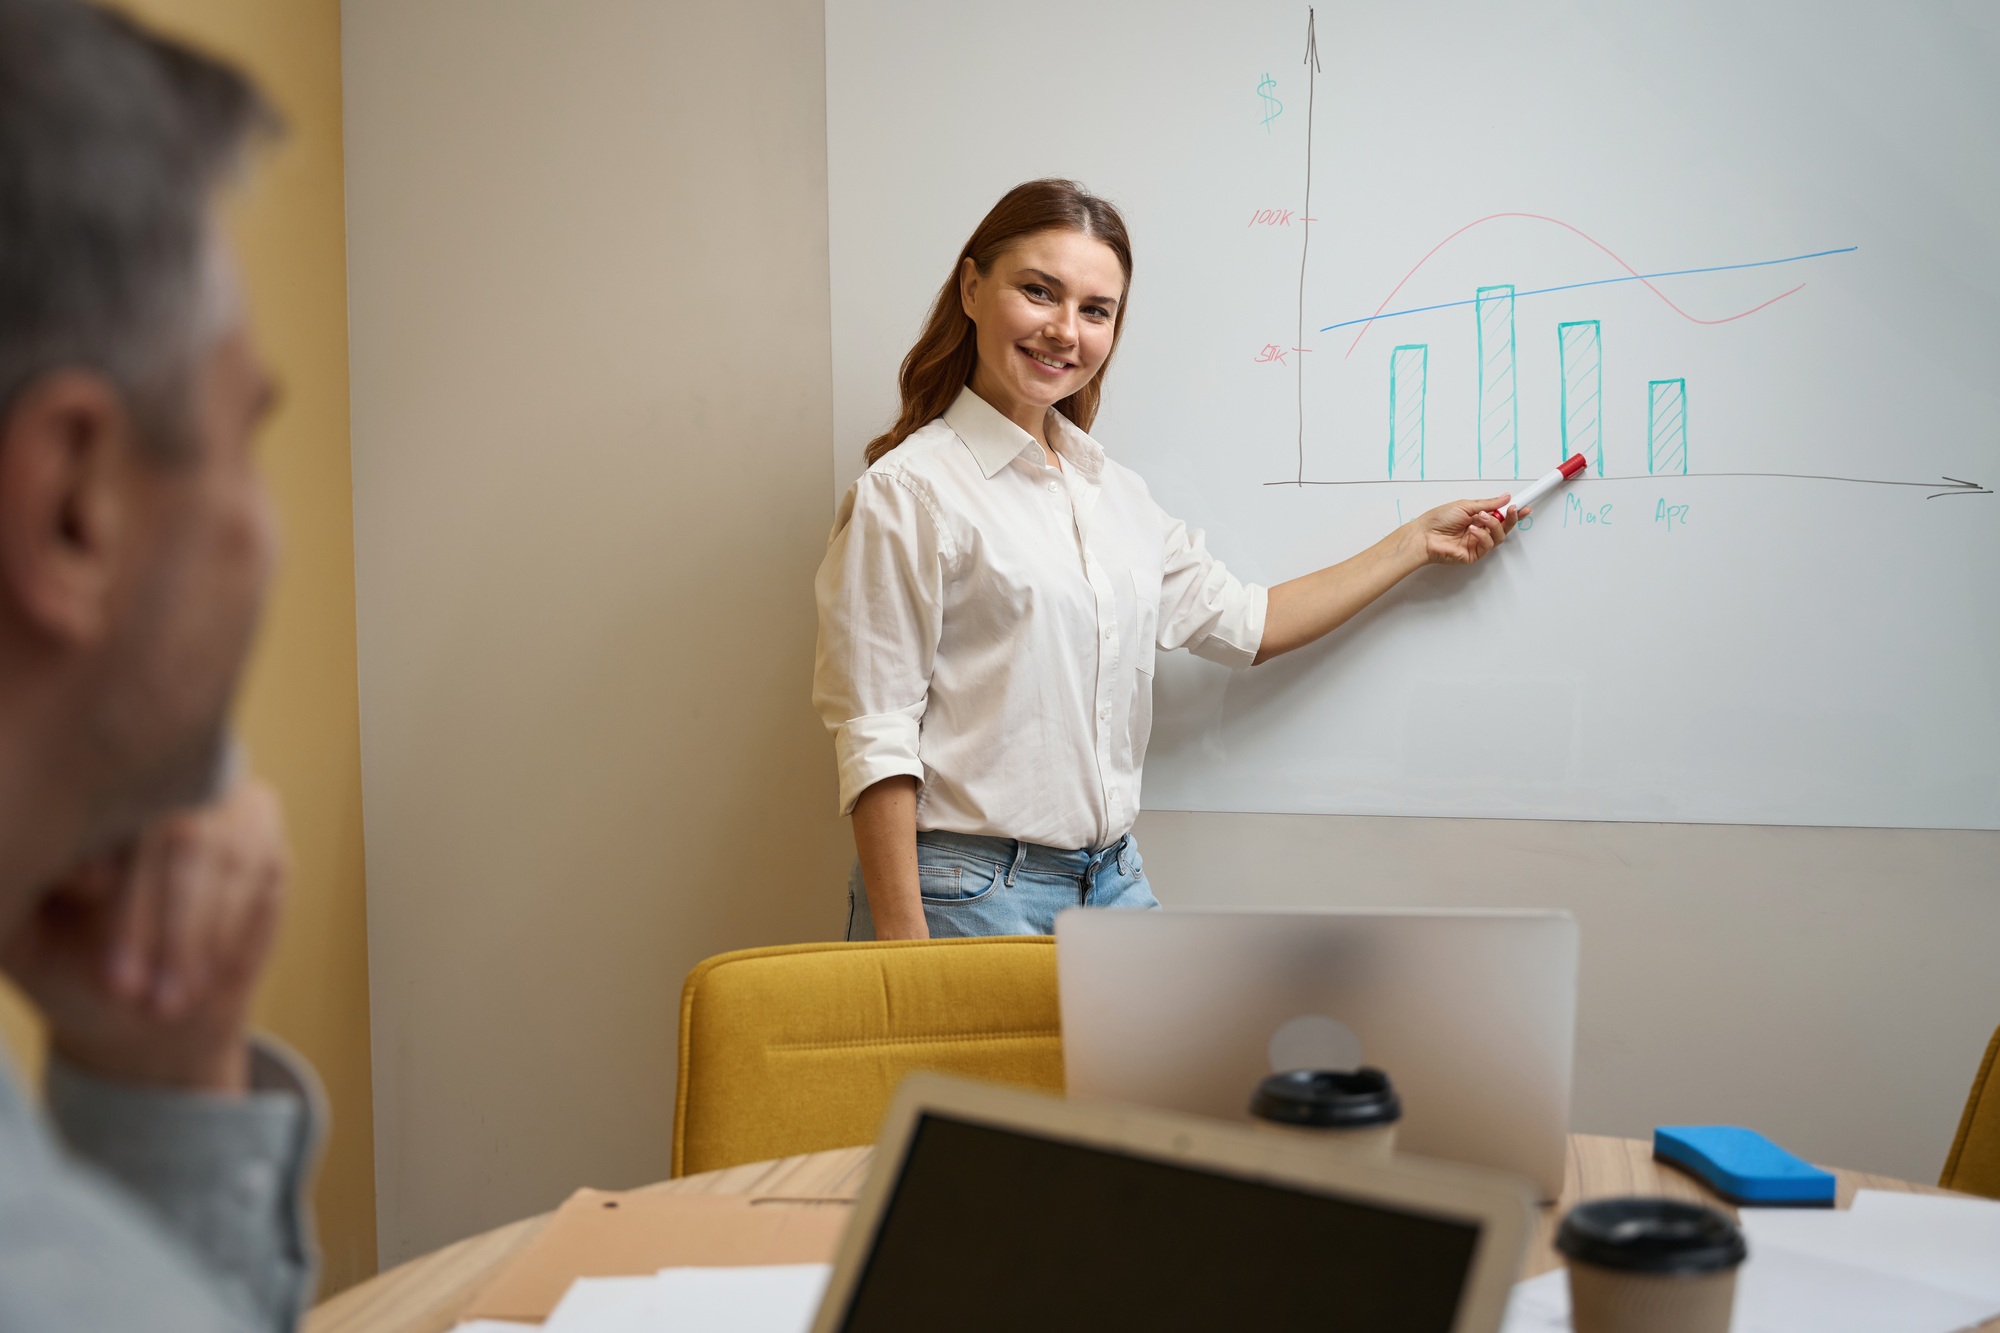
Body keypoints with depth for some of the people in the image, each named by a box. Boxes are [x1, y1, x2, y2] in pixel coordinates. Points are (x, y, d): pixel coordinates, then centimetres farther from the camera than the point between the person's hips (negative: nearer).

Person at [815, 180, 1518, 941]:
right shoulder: (908, 491, -10)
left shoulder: (1116, 493, 13)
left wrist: (1416, 542, 25)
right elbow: (876, 741, -14)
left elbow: (1246, 622, 22)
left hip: (1113, 879, 7)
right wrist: (903, 948, -18)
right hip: (969, 893, -6)